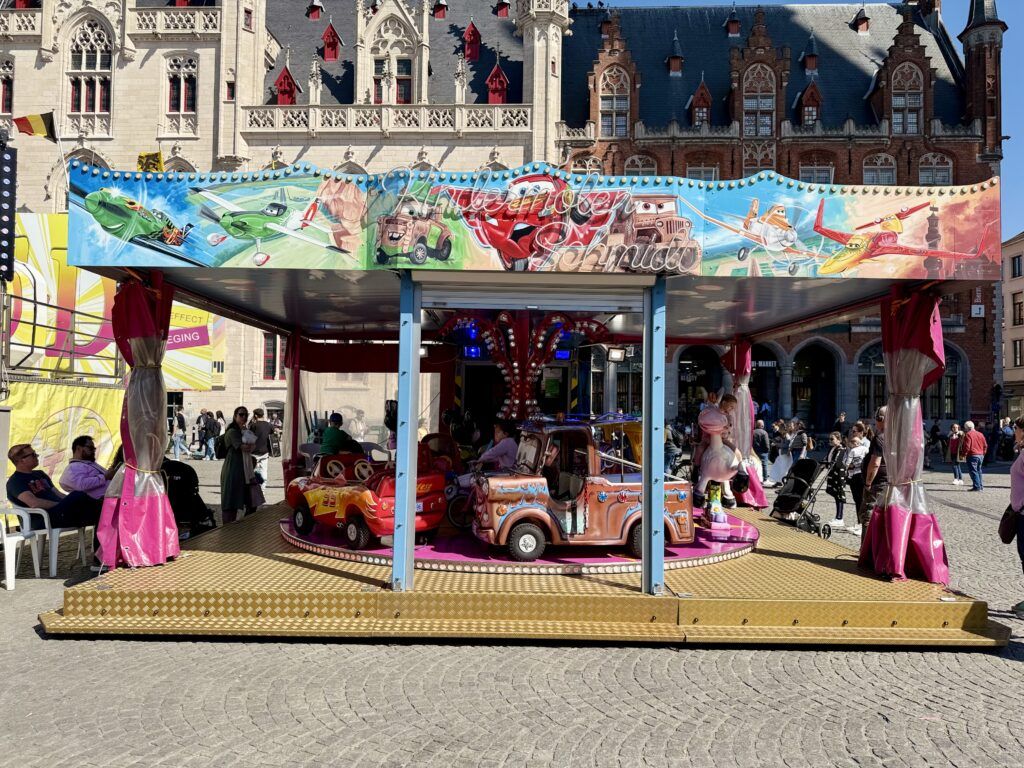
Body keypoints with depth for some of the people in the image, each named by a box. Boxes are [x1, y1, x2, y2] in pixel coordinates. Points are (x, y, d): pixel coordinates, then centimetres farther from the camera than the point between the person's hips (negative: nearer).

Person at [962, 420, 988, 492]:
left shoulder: (968, 435, -10)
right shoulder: (980, 434, 13)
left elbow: (967, 446, -15)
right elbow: (985, 445, 13)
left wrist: (964, 454, -5)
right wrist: (983, 453, 21)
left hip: (972, 455, -8)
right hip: (981, 455, 8)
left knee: (973, 471, -6)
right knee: (978, 470, 17)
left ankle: (977, 486, -11)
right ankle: (981, 486, 20)